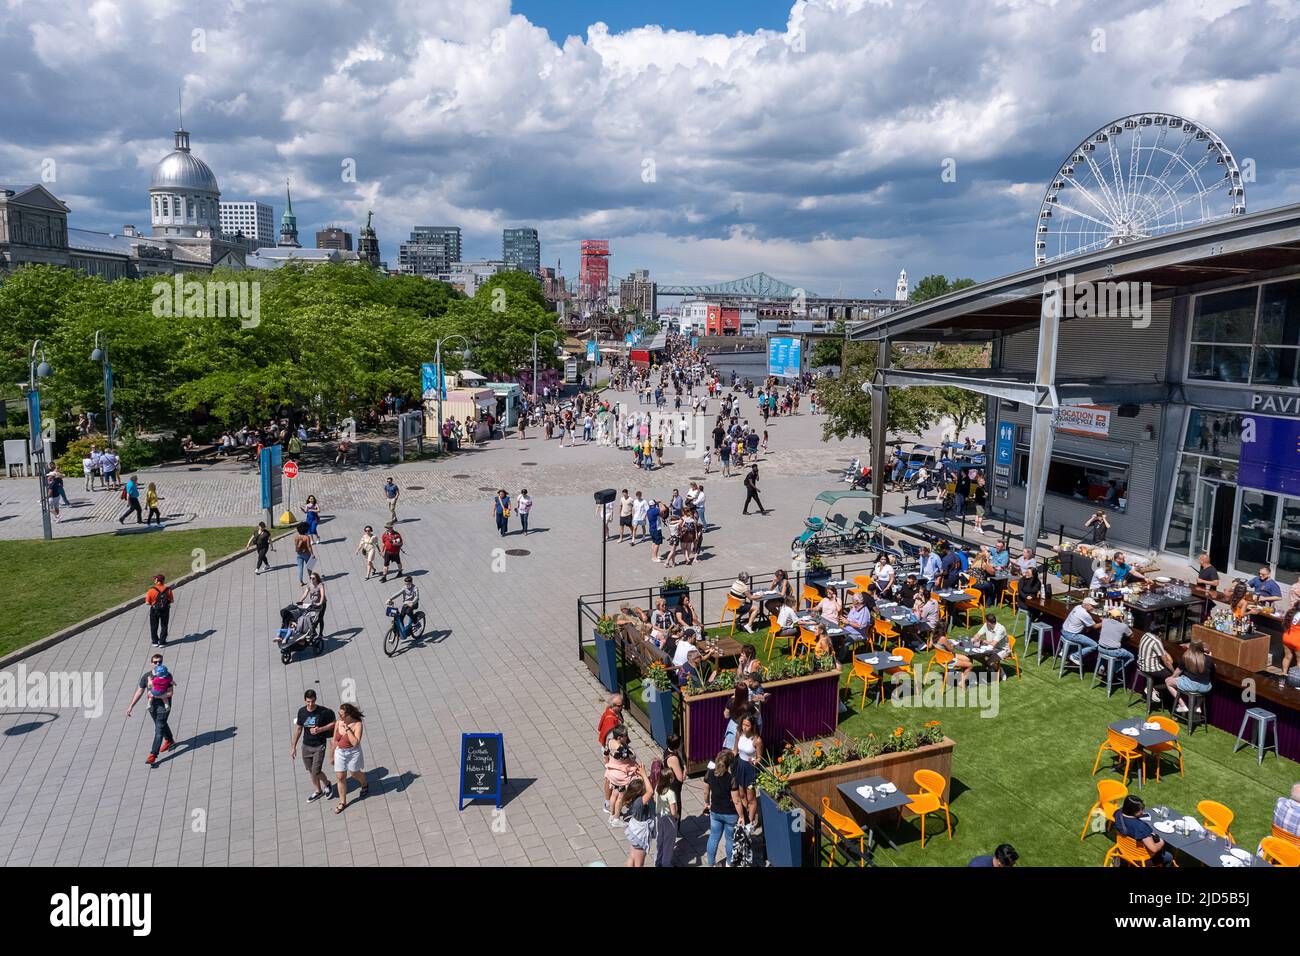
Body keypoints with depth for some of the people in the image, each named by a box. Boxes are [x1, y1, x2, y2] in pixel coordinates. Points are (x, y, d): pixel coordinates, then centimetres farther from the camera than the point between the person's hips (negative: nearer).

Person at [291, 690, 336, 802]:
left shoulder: (323, 712, -19)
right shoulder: (301, 712, -6)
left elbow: (333, 724, -6)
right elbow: (298, 729, 5)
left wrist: (320, 729, -21)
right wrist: (293, 747, 8)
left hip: (319, 746, -4)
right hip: (306, 746, 4)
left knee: (316, 772, -8)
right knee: (311, 771, 14)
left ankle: (326, 783, 24)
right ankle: (318, 791, 37)